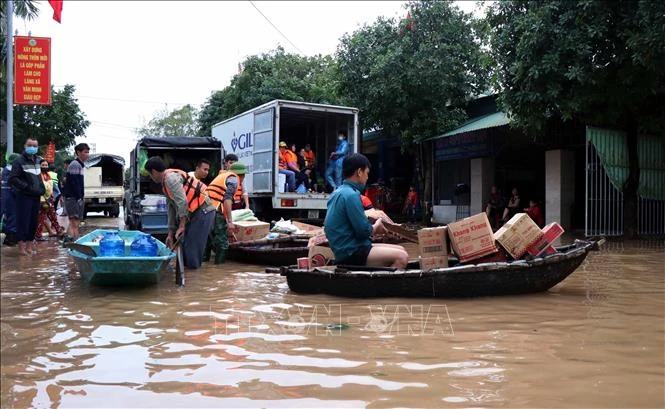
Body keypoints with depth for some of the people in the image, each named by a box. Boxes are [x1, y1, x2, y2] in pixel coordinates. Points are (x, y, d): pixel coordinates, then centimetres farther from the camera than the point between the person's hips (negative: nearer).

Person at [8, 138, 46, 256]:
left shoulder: (37, 160, 15)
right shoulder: (19, 161, -6)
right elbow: (13, 179, -13)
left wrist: (42, 188, 14)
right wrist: (27, 187, -19)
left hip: (35, 196, 7)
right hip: (24, 196, -7)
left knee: (33, 222, 9)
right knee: (23, 221, -6)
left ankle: (29, 245, 18)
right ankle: (22, 246, -1)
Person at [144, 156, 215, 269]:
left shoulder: (170, 177, -12)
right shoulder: (167, 181, 20)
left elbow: (182, 202, -22)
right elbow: (171, 209, 22)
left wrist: (181, 226, -16)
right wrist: (171, 233, 21)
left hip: (203, 212, -10)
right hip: (196, 213, 10)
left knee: (192, 250, -7)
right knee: (185, 246, 15)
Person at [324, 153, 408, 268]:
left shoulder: (337, 192, 13)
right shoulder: (351, 195, -17)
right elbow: (364, 230, -18)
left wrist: (373, 227, 11)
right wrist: (377, 226, 2)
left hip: (347, 249, 10)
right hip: (352, 253, -10)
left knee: (401, 250, 9)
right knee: (401, 257, -19)